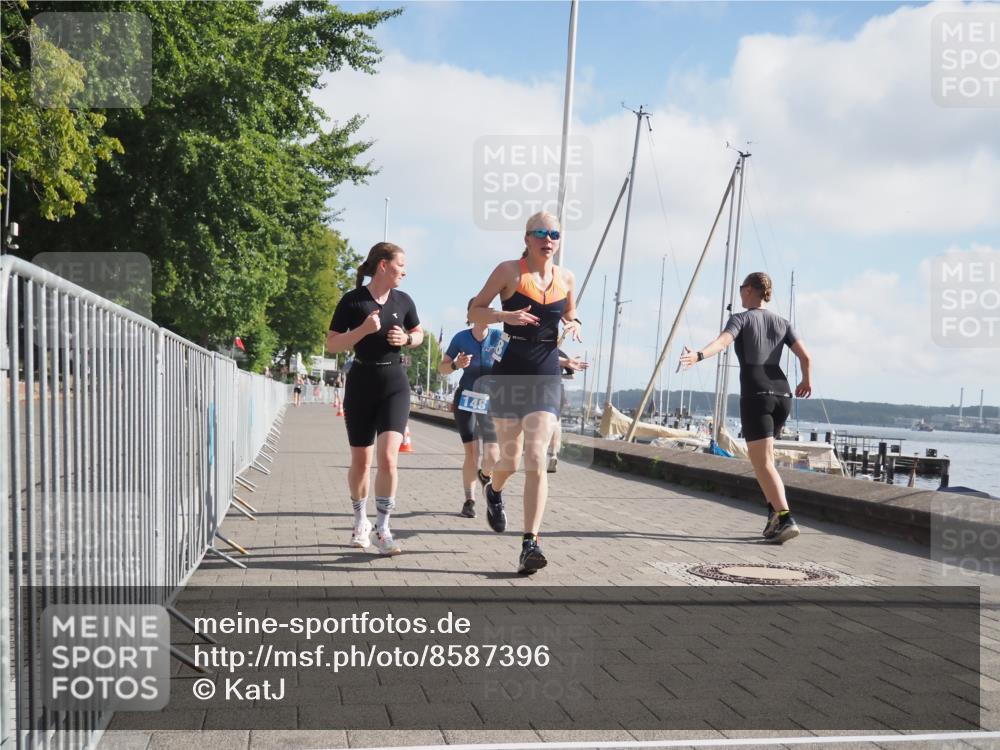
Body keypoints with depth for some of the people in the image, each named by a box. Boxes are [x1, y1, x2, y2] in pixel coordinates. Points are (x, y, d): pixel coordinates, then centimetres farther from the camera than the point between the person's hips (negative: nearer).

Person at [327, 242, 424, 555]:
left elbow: (419, 334, 19)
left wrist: (406, 339, -3)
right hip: (361, 382, -1)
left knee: (388, 457, -15)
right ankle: (361, 521, 31)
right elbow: (332, 344, -6)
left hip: (394, 382, 1)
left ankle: (382, 530, -5)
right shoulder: (353, 300, -6)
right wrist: (363, 329, -19)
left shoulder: (403, 301, 4)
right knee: (360, 461, 9)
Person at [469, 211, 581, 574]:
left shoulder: (566, 278, 8)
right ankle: (494, 491, 45)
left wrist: (572, 325, 2)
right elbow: (474, 312, 0)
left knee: (536, 459, -10)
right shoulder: (509, 271, -2)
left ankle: (530, 544, -11)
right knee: (510, 458, 7)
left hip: (546, 373, 2)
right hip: (510, 370, -2)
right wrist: (504, 316, -18)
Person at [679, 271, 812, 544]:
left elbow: (723, 340, -20)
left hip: (756, 395, -6)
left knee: (763, 463, -8)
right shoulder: (781, 322, 17)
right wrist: (807, 380, 29)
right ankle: (775, 510, 15)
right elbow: (805, 356, 9)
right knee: (763, 454, 23)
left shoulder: (741, 318, 3)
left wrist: (698, 356, -38)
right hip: (782, 394, 6)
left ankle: (785, 519, -21)